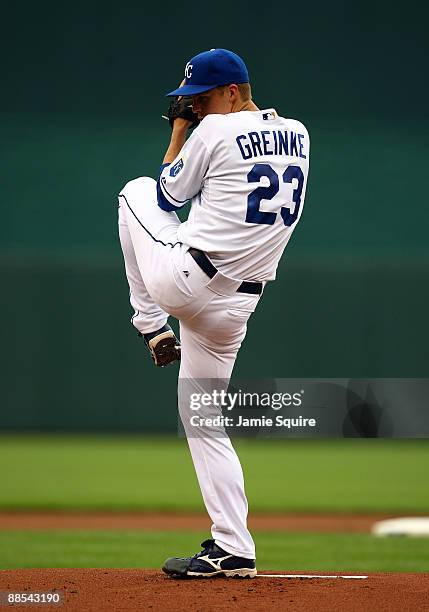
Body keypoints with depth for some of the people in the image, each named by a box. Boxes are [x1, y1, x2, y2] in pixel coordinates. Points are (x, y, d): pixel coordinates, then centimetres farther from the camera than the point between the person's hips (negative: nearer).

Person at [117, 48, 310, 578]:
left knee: (137, 190, 22)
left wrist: (179, 131, 14)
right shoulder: (297, 135, 12)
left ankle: (152, 326, 20)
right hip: (234, 307, 6)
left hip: (183, 276, -6)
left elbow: (168, 196, 5)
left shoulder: (215, 131, -9)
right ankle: (232, 550, 4)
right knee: (203, 420, 15)